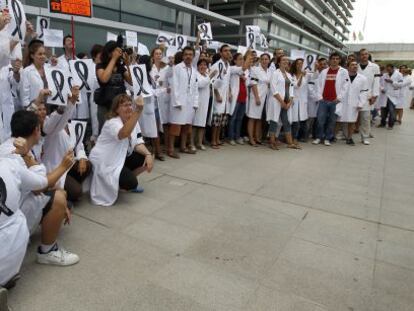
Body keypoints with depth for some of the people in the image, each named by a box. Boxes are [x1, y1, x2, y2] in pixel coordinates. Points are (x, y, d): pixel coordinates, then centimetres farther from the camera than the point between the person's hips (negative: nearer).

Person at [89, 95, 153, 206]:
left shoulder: (134, 121, 1)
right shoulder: (112, 123, -24)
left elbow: (137, 143, 0)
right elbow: (124, 134, -46)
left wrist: (148, 154, -19)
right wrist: (138, 111, -53)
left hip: (121, 158, 9)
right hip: (103, 163, -9)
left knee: (146, 159, -8)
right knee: (131, 182, -25)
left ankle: (129, 181, 13)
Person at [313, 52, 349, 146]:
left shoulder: (344, 71, 5)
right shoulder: (324, 71, 11)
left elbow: (345, 86, 0)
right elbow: (319, 85, 10)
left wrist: (339, 97, -7)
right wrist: (319, 96, 0)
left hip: (335, 101, -1)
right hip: (323, 100, 2)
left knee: (332, 121, 3)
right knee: (320, 119, -2)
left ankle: (328, 138, 12)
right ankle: (319, 137, 11)